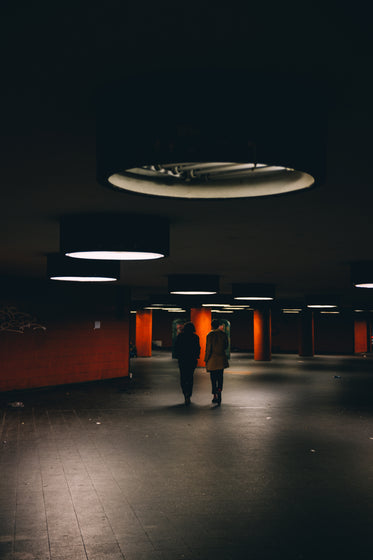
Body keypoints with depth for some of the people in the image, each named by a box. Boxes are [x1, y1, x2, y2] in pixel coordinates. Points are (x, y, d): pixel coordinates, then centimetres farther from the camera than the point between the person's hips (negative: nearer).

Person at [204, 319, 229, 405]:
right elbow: (226, 346, 8)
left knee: (213, 378, 5)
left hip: (212, 360, -3)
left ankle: (215, 396, 5)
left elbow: (208, 349, -11)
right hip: (221, 359, 3)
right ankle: (219, 390, -11)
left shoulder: (210, 335, -11)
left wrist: (206, 359, -2)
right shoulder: (223, 334, -1)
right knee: (220, 377, 12)